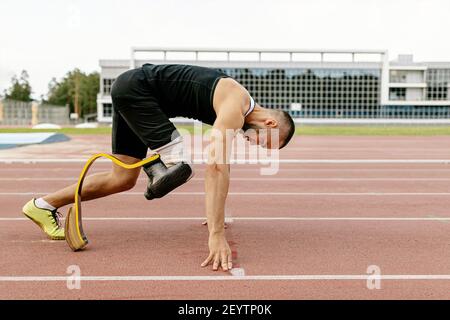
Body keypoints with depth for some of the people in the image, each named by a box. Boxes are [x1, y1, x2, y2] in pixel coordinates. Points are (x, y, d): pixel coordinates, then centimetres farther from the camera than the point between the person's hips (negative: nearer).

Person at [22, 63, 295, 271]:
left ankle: (44, 205, 18)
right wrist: (217, 235, -36)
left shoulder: (235, 107, 8)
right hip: (135, 88, -10)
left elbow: (222, 163, 18)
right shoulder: (235, 107, -21)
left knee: (124, 180, 10)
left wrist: (215, 213, 25)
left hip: (131, 94, 10)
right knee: (181, 169, -18)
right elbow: (216, 166, -34)